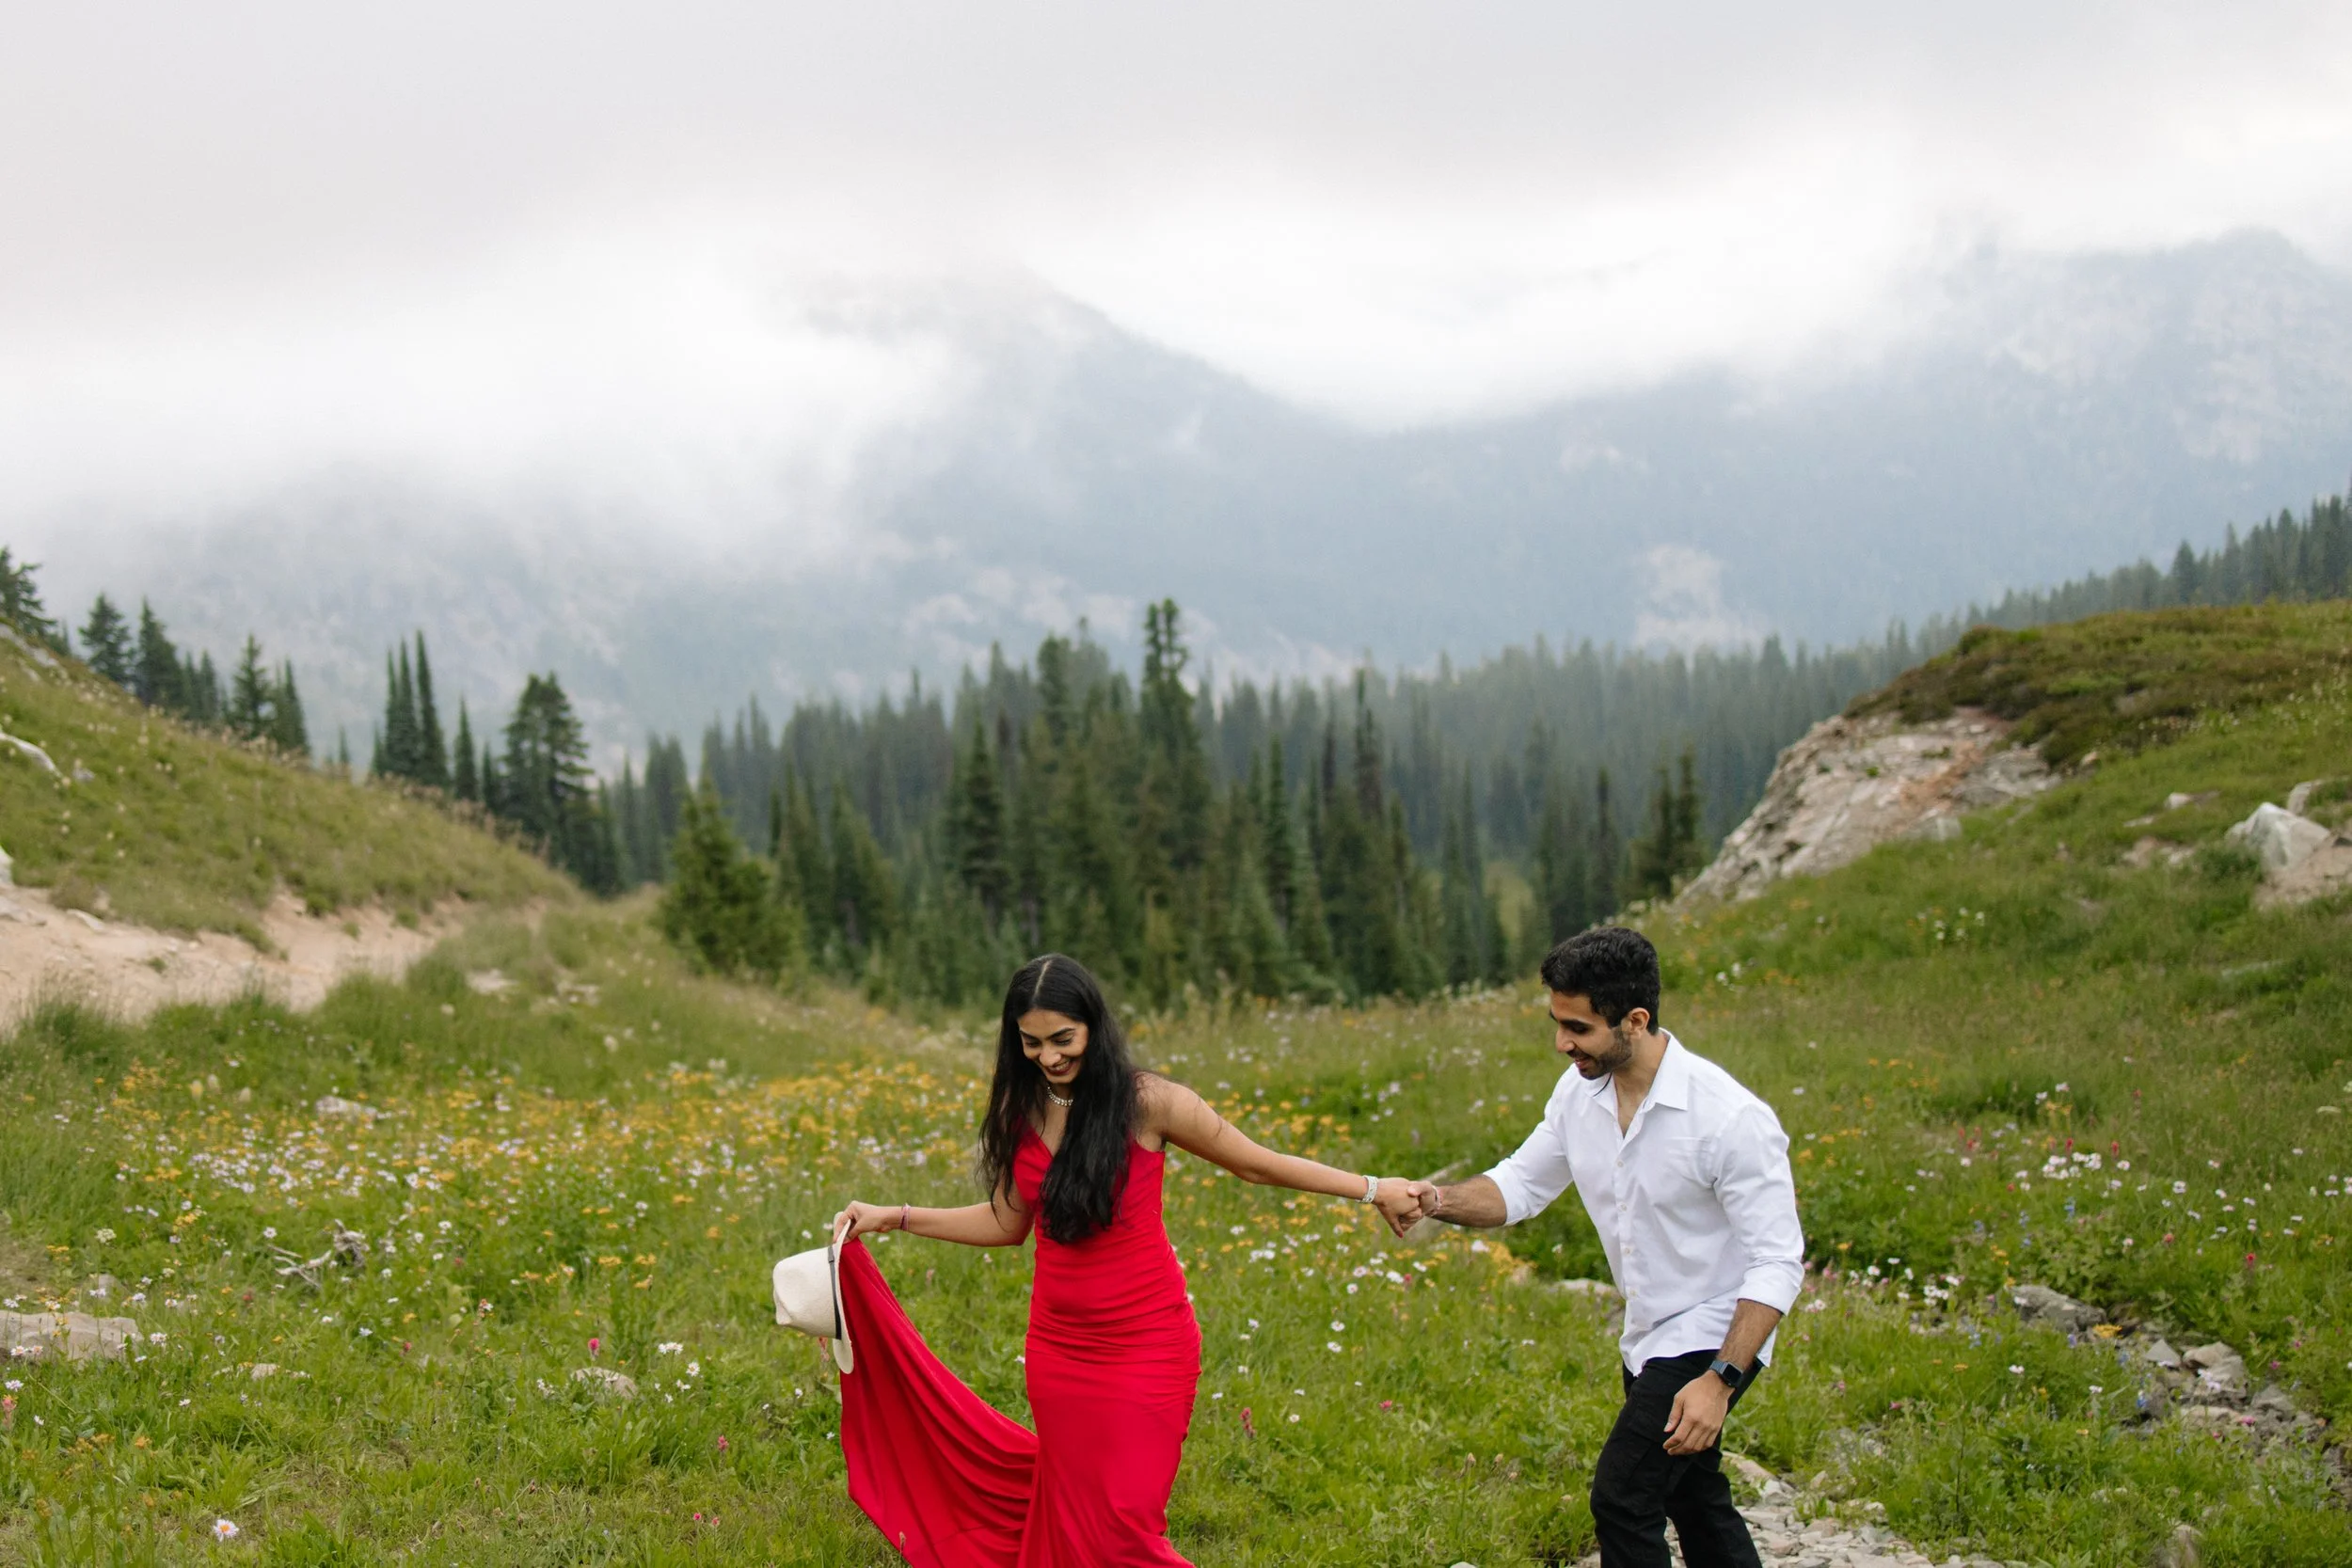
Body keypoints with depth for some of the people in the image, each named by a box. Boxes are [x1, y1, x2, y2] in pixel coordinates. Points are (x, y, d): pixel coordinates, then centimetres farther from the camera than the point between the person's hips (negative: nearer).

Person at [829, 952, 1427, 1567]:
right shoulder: (1017, 1111, 1)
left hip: (1147, 1345, -5)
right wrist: (893, 1217, 9)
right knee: (1071, 1517, 11)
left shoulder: (1144, 1102, -12)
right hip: (1059, 1348, 5)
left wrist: (1372, 1189, -2)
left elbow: (1260, 1165, -3)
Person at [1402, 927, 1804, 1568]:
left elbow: (1777, 1263, -25)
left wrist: (1721, 1380, -31)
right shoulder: (1581, 1093, -4)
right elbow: (1520, 1185, 6)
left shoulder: (1731, 1118, -27)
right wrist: (1440, 1201, -15)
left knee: (1622, 1496, -17)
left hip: (1713, 1335, -8)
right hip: (1649, 1337, 8)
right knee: (1691, 1496, 21)